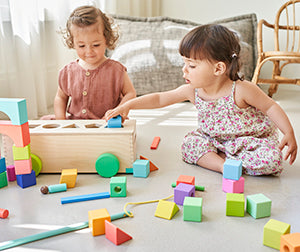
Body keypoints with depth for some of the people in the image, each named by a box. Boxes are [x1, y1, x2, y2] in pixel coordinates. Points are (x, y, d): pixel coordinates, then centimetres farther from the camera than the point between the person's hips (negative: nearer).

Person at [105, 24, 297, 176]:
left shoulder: (240, 90, -27)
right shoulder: (193, 91, -14)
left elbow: (271, 107, -14)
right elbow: (159, 99, -8)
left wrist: (289, 134, -18)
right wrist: (129, 105, -16)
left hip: (253, 139, -3)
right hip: (217, 140, 4)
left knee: (271, 160, -29)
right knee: (190, 143, -15)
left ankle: (218, 157, -15)